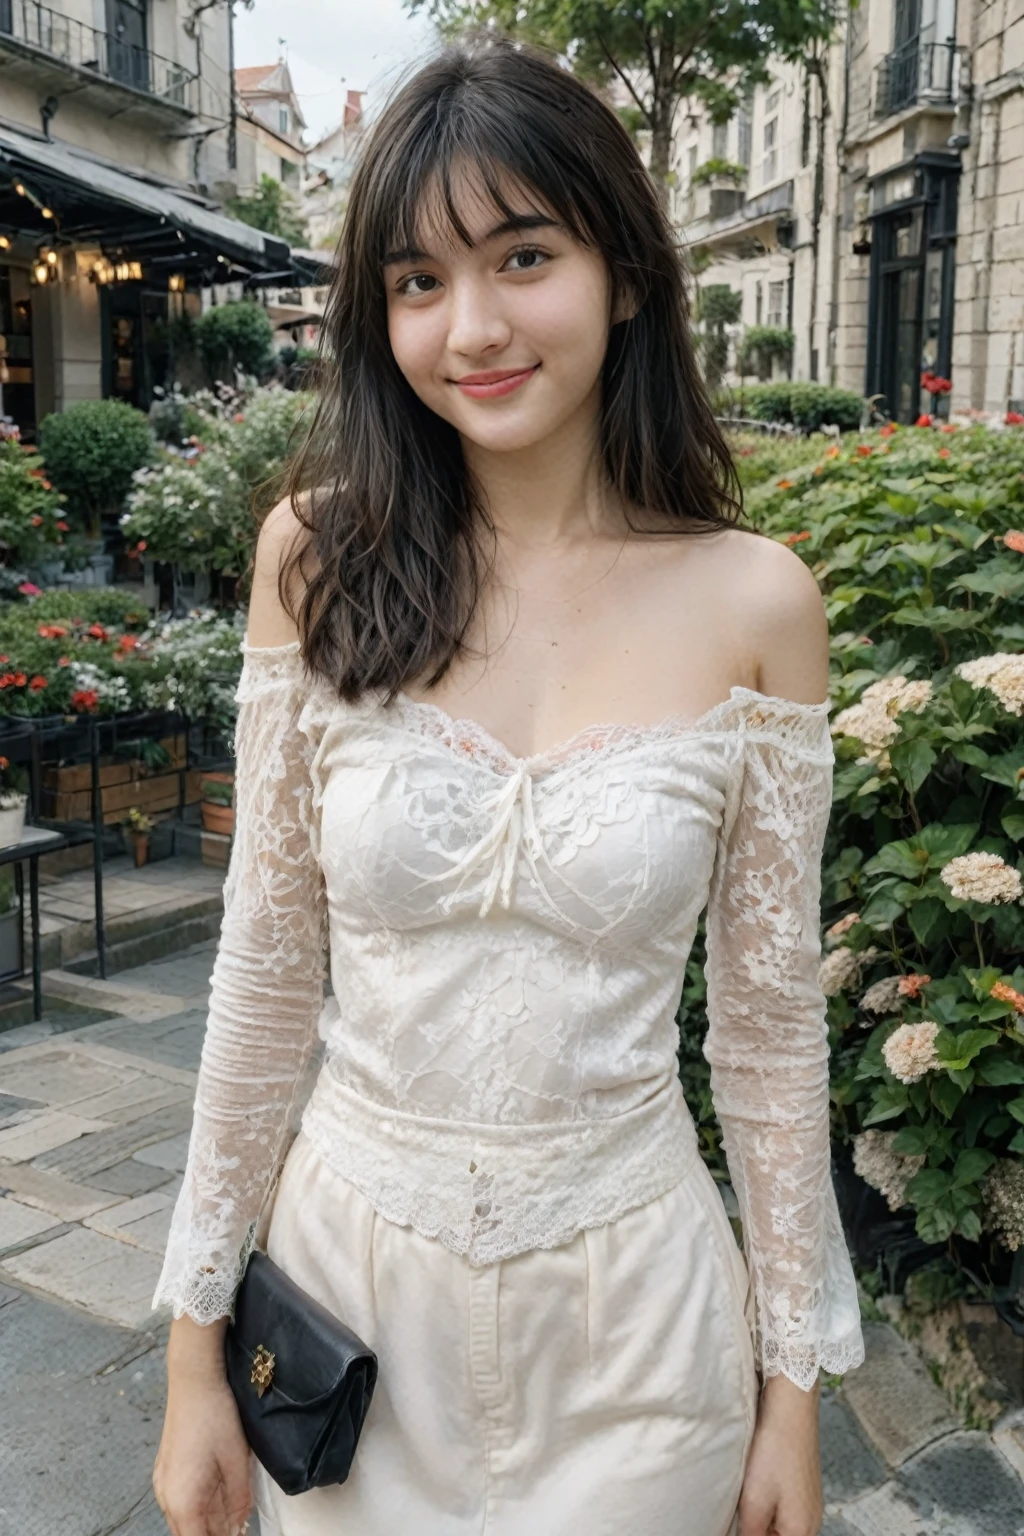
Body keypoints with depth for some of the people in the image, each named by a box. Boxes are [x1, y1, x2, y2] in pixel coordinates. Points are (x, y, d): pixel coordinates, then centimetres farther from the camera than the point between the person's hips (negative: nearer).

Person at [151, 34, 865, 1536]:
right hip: (347, 1261, 1)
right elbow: (266, 965, -3)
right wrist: (196, 1343, 1)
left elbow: (770, 1019, -3)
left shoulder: (753, 601, -10)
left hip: (628, 1305, -1)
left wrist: (793, 1390, 2)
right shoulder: (320, 559, -8)